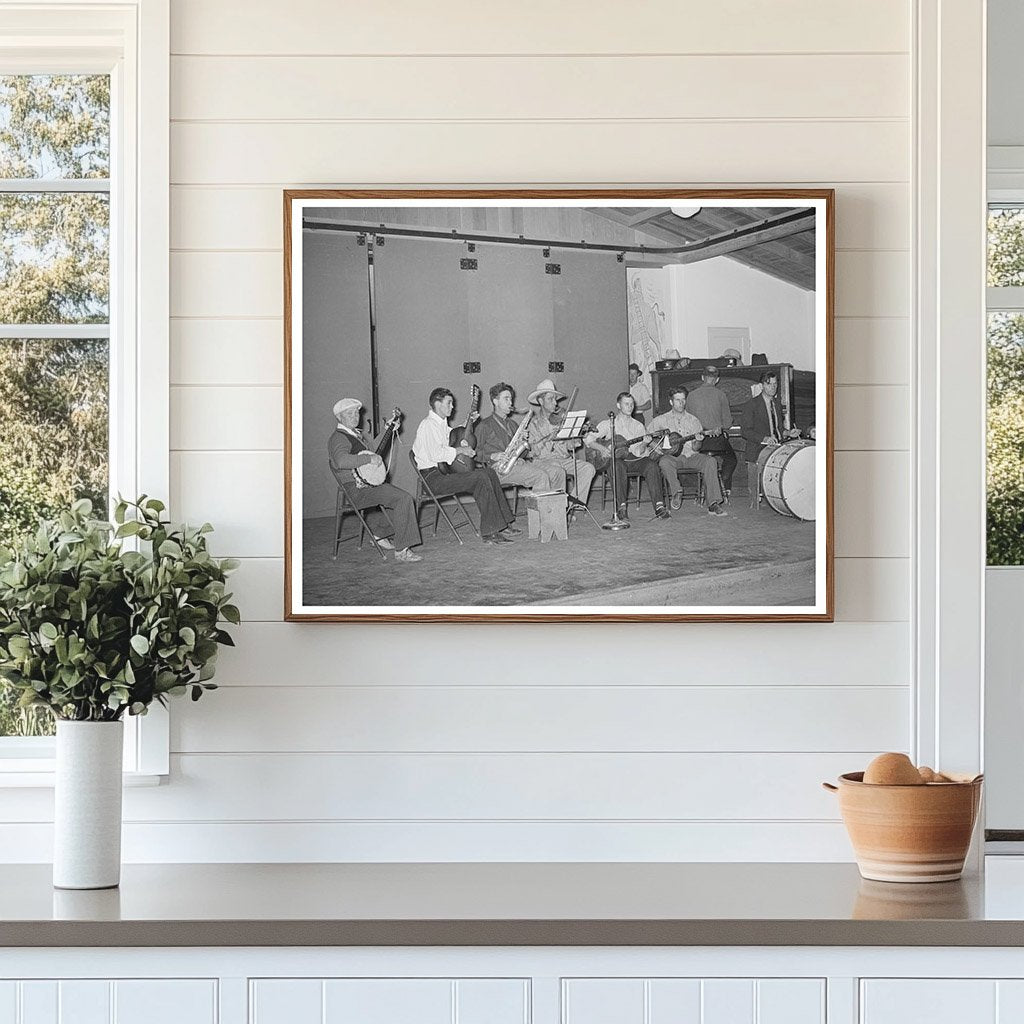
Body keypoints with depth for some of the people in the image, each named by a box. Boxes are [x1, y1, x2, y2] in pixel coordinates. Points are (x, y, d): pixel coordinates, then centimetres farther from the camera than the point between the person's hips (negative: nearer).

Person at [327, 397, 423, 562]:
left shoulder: (355, 434, 18)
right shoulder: (338, 438, -15)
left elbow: (370, 447, 37)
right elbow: (342, 461, -35)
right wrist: (370, 459, -30)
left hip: (368, 484, 11)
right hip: (356, 490, -11)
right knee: (403, 499, -21)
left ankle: (381, 535, 19)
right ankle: (401, 551, -22)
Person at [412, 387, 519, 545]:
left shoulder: (441, 423, 20)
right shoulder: (429, 424, -13)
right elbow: (435, 454, -26)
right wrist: (460, 450, -17)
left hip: (444, 470, 11)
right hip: (433, 477, -11)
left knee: (489, 472, 3)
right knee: (480, 478, -24)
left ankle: (503, 523, 2)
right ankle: (490, 533, -25)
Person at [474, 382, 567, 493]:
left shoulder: (512, 424, 28)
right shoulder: (485, 425, 6)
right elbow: (475, 453, -1)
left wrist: (524, 441, 3)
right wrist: (492, 456, -16)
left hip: (521, 461, 7)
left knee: (558, 472, -14)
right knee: (541, 476, -29)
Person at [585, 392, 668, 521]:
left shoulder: (637, 426, 23)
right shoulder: (608, 424, 16)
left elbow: (639, 451, 10)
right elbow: (589, 440, 6)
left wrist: (644, 444, -14)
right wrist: (602, 448, -12)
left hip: (634, 458, 2)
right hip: (617, 458, -2)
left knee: (651, 464, -30)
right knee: (617, 466, -39)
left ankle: (659, 506, -37)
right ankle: (621, 506, -41)